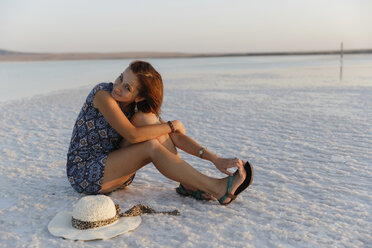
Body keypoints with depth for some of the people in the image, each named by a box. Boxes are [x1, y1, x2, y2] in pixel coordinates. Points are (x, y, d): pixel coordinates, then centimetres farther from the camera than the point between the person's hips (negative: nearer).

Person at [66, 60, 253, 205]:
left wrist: (215, 158, -18)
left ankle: (189, 184, -16)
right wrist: (173, 125, -18)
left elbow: (175, 136, -8)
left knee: (146, 119, -16)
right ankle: (218, 188, -24)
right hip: (84, 174, -5)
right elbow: (132, 135, -31)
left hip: (113, 171, 6)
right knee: (152, 146, -26)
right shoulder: (102, 93, -21)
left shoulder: (140, 109, -3)